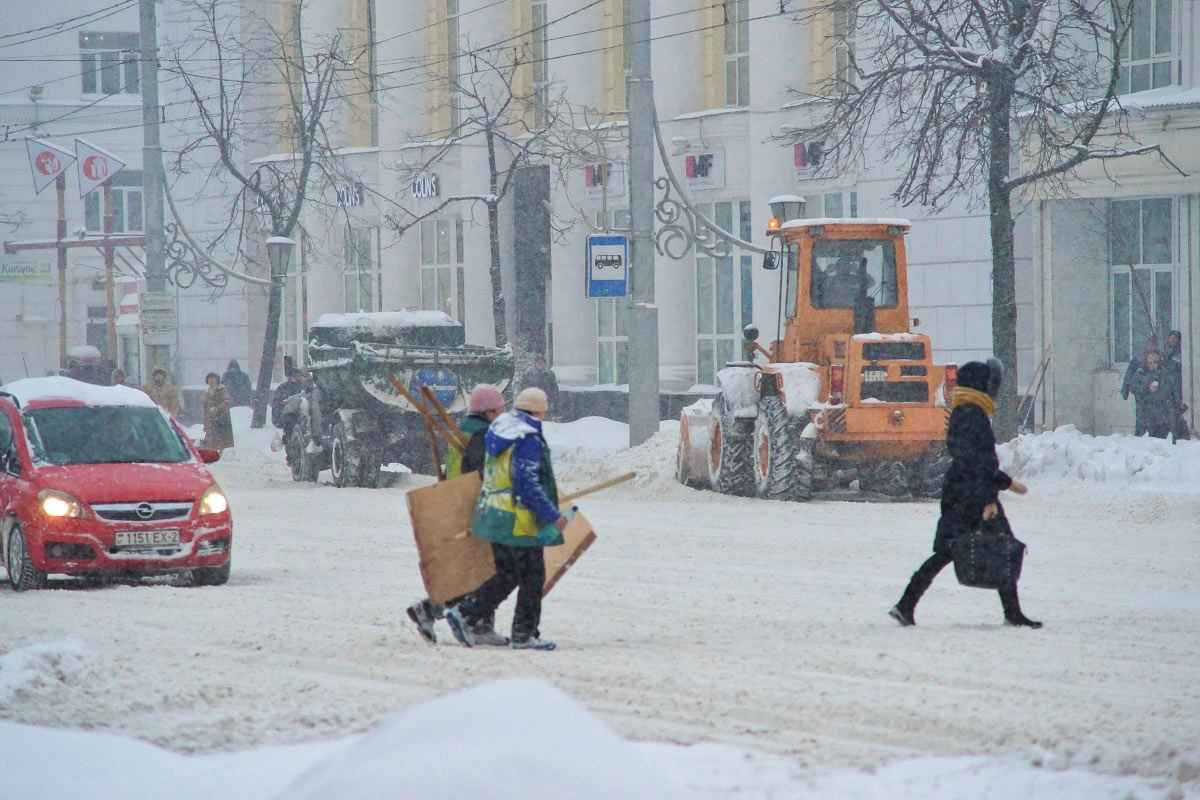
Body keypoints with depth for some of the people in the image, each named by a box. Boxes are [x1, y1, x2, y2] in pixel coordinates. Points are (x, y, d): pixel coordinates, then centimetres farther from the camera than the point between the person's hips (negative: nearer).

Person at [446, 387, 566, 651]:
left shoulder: (499, 431, 11)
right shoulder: (528, 439, -17)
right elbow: (528, 484, -22)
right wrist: (553, 516, -19)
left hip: (494, 517, 9)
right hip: (519, 521, -9)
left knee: (506, 576, 16)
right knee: (532, 578, 2)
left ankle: (464, 614, 7)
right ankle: (524, 635, 7)